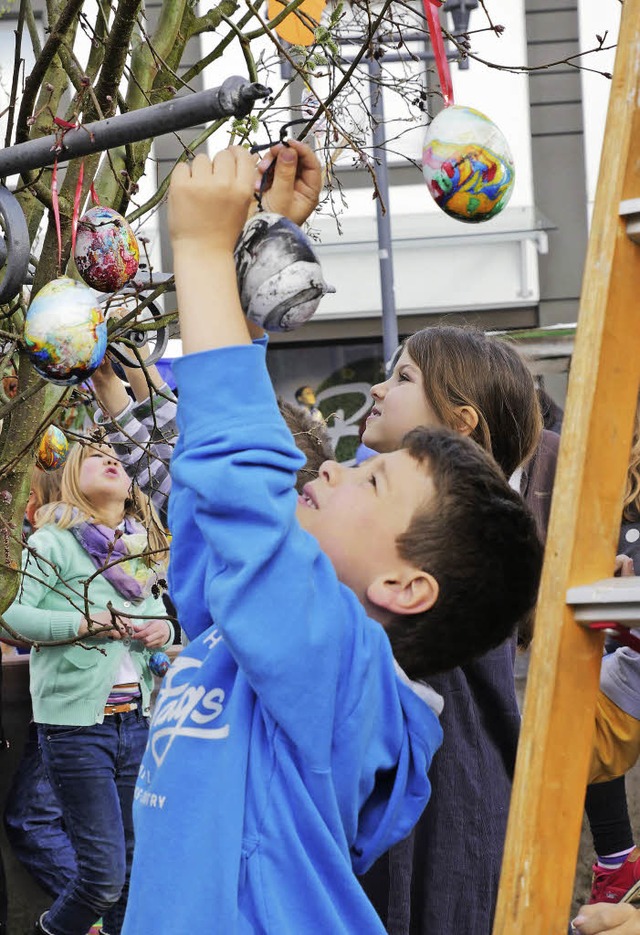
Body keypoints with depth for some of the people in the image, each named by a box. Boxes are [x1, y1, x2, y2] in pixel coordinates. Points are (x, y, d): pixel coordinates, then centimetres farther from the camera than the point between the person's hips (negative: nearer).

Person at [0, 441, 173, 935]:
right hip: (78, 723, -6)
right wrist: (88, 623, -19)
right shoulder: (55, 542, -4)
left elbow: (159, 617, 23)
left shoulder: (141, 551, 16)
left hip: (138, 721, 6)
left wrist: (163, 629, 1)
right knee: (105, 874, -6)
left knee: (137, 870, 7)